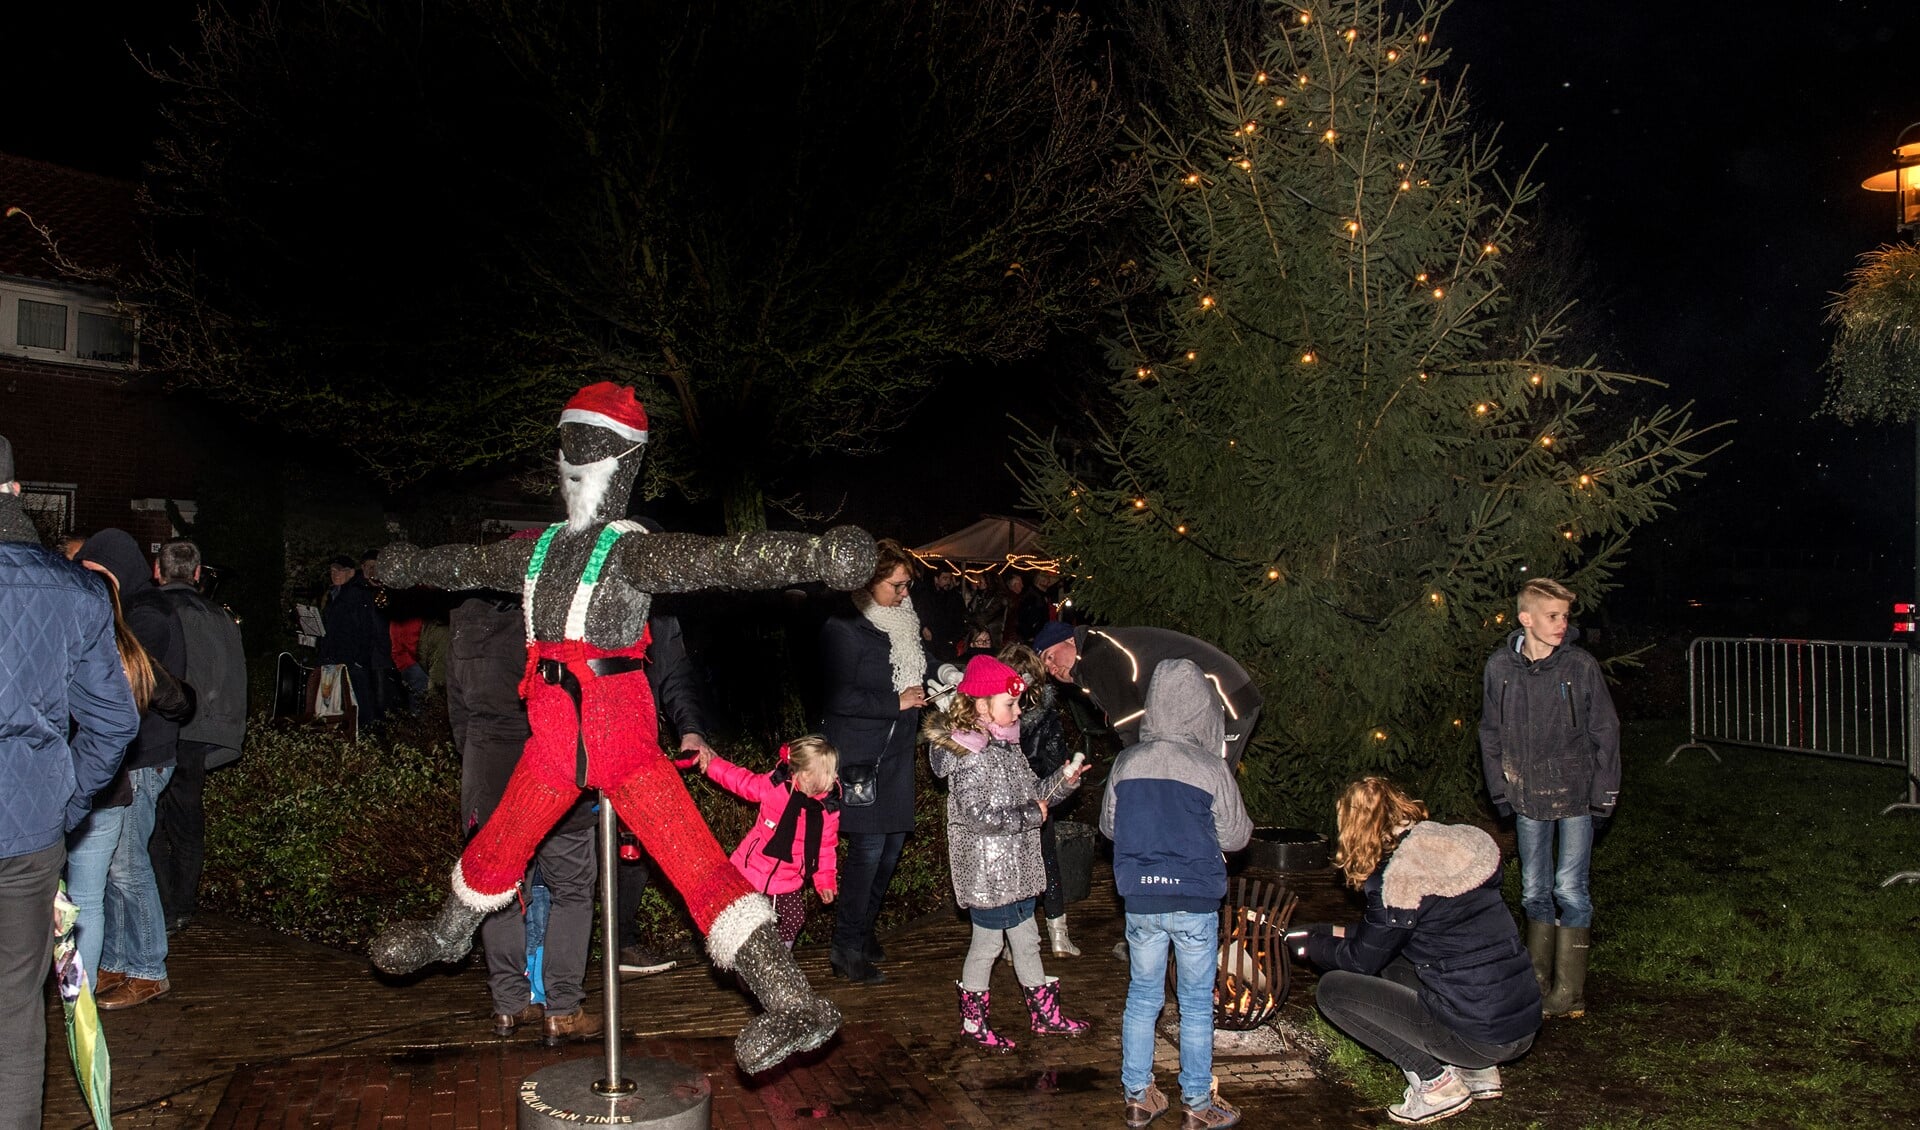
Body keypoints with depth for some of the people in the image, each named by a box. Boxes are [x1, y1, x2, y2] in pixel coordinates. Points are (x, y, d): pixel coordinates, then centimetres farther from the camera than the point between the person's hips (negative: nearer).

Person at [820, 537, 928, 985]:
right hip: (858, 755, -7)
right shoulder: (843, 628, -11)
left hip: (896, 754, 8)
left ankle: (863, 930, 25)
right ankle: (846, 948, 3)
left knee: (893, 843, 9)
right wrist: (897, 702, -15)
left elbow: (923, 672, 24)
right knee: (869, 846, -8)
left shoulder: (904, 626, 12)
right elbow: (841, 696, -17)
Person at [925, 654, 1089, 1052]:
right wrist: (1031, 814, -18)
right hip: (986, 873, -9)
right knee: (987, 944, 5)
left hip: (1016, 869, 9)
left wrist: (1063, 780, 0)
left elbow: (1030, 792, 16)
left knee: (1026, 939, 19)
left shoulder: (1007, 747, 7)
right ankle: (972, 1022, 22)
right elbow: (978, 817, -26)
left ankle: (1045, 1014, 32)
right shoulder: (967, 755, -21)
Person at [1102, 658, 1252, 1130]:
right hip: (1195, 902, -2)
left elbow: (1108, 826, 8)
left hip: (1140, 900, 3)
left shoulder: (1126, 763, -6)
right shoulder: (1211, 768, -15)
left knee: (1142, 997, 16)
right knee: (1196, 1004, 12)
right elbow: (1235, 836, -4)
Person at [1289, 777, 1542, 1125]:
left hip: (1477, 1036, -8)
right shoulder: (1460, 843, 9)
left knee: (1332, 989, 2)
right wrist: (1338, 932, 27)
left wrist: (1310, 946, 15)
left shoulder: (1401, 874, -15)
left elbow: (1363, 960, -2)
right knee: (1393, 965, 29)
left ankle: (1437, 1082, 0)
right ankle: (1478, 1071, 18)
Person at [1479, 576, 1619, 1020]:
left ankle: (1568, 992, 7)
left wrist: (1603, 799, -4)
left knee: (1570, 891, -3)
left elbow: (1605, 734, -2)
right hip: (1527, 799, 3)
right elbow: (1490, 735, 8)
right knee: (1534, 892, 12)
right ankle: (1538, 983, 25)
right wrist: (1500, 793, 5)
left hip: (1575, 797, -3)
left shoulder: (1581, 666, -9)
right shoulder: (1500, 667, -2)